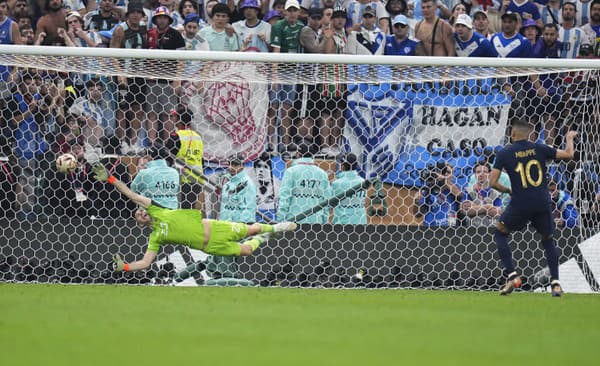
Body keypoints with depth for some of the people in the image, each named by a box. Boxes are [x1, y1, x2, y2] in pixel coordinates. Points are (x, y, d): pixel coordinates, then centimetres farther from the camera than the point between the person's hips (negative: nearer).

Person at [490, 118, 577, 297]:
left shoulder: (504, 153, 1)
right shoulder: (539, 149, 4)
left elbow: (493, 183, -2)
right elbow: (568, 155, 8)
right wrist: (570, 139, 29)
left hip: (519, 204, -2)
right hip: (543, 204, 2)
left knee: (500, 233, 21)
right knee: (548, 240, 23)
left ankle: (512, 276, 6)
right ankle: (555, 283, 9)